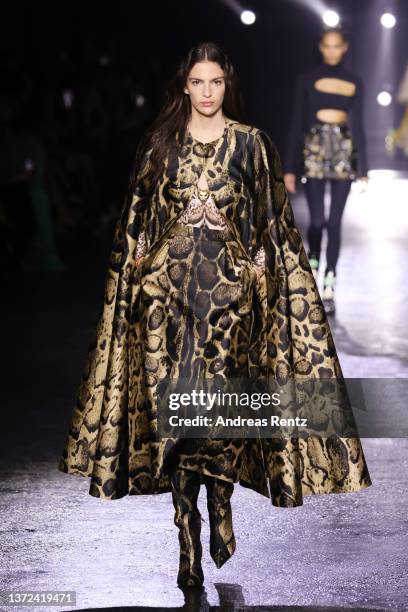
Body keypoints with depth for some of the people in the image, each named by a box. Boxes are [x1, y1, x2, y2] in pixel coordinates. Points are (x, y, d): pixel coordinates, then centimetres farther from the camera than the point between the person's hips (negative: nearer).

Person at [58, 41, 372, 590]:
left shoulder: (250, 142, 5)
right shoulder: (162, 141, 9)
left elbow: (271, 220, 6)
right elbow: (139, 214, 13)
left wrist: (262, 268, -2)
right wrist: (136, 266, 6)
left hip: (229, 285, -1)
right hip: (169, 286, 1)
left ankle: (221, 502, 18)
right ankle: (189, 543, 4)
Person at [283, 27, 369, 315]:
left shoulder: (355, 82, 8)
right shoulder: (307, 80, 4)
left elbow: (358, 126, 8)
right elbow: (297, 124, 3)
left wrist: (363, 168, 3)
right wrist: (290, 168, -1)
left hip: (344, 151, 1)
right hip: (315, 150, -1)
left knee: (335, 222, -2)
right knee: (317, 220, -7)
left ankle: (329, 288, 4)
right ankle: (313, 264, 23)